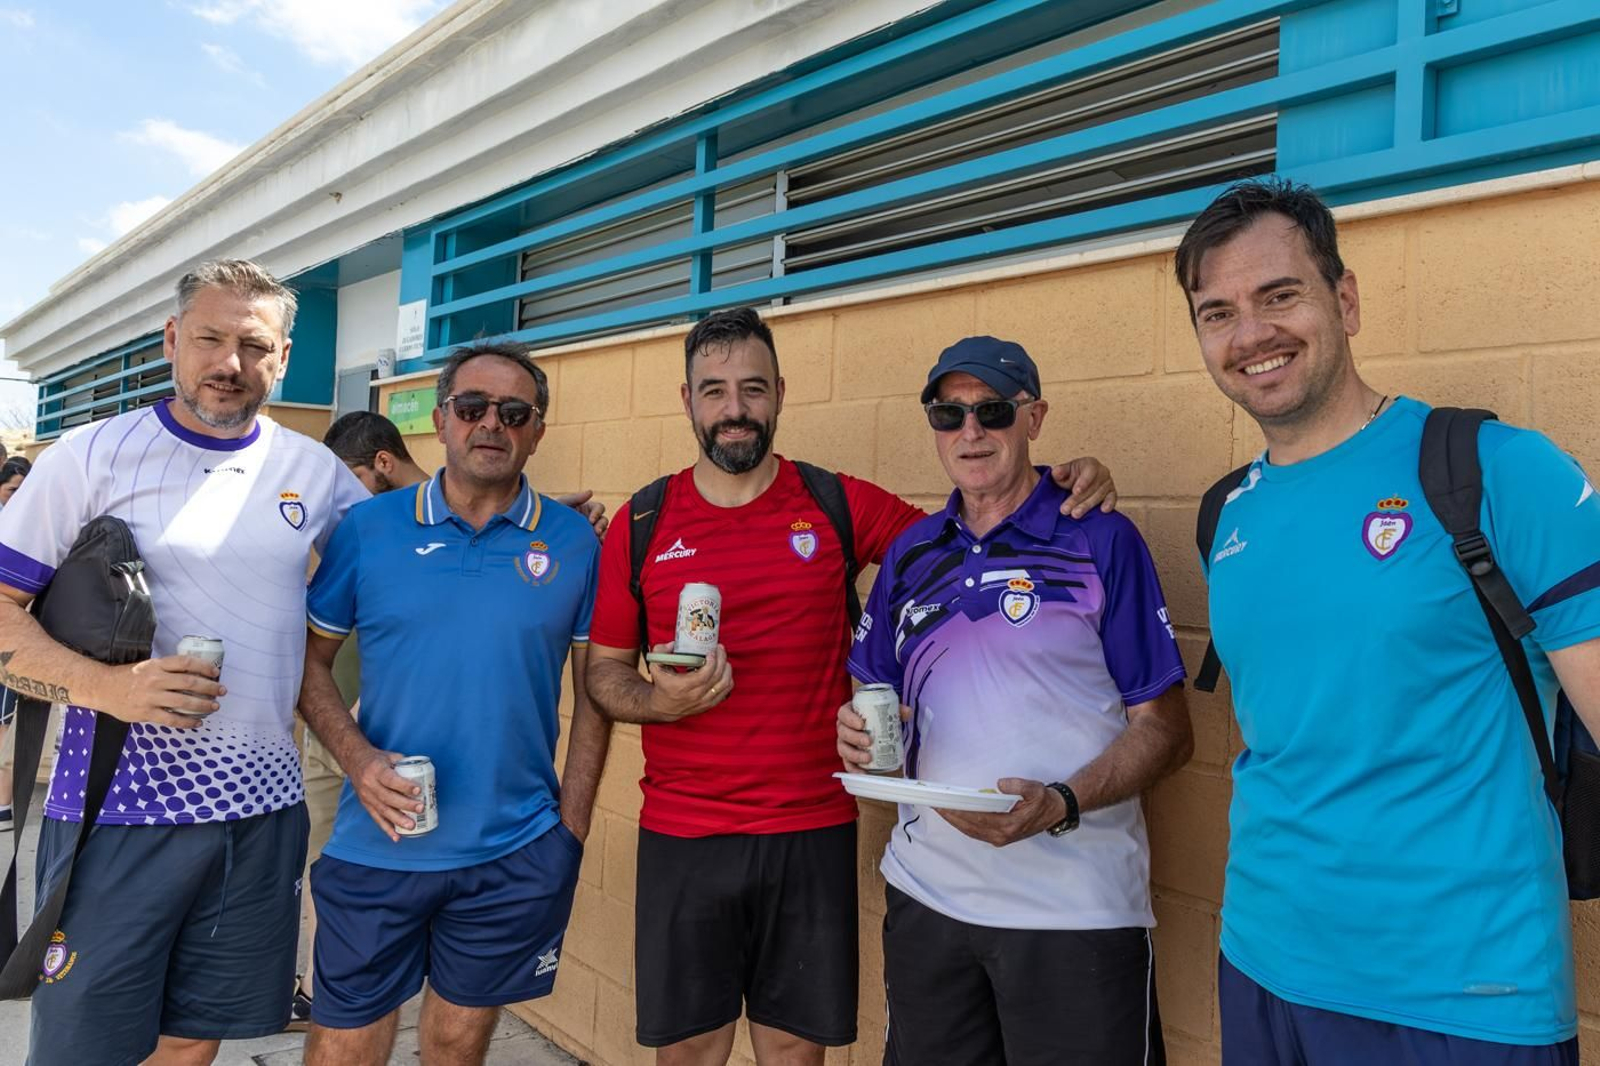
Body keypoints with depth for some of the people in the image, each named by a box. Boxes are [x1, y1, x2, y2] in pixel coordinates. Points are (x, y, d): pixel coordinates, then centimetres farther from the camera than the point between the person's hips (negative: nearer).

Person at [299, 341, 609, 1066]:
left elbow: (594, 689, 3)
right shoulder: (368, 528, -2)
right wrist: (358, 760, -12)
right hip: (376, 847, 0)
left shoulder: (573, 542, -3)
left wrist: (571, 827, -1)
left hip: (517, 856, 0)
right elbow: (311, 658, 4)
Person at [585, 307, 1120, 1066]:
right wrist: (658, 700, -15)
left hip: (814, 835, 0)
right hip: (681, 839, 0)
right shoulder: (641, 525, 1)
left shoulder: (839, 505, 0)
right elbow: (604, 669, 7)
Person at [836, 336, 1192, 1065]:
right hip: (926, 893, 4)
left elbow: (1166, 729, -6)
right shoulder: (910, 552, 8)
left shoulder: (1102, 541, -5)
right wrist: (860, 733, -6)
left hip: (1077, 907, -4)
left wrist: (1060, 805, -21)